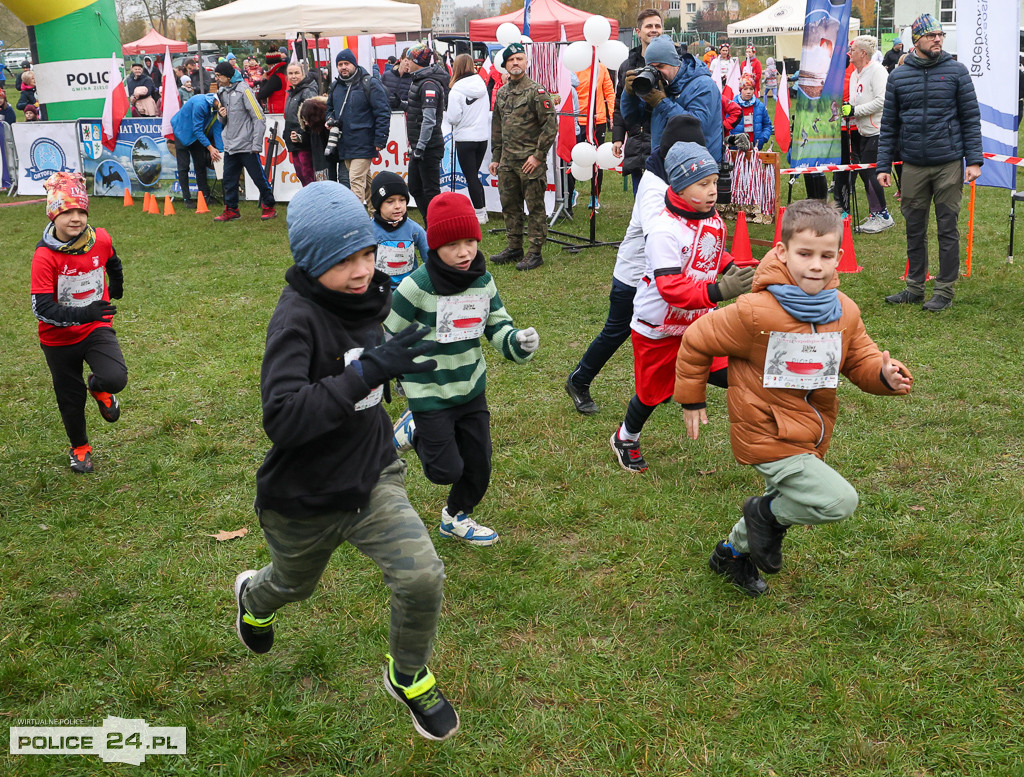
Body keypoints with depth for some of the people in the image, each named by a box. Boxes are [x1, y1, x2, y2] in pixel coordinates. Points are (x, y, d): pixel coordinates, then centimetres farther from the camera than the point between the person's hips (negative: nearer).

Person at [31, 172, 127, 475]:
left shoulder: (101, 240, -12)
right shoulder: (45, 256, -22)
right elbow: (41, 308, -26)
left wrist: (116, 288, 32)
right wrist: (83, 314, -39)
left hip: (96, 328, 1)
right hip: (59, 338, -1)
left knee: (115, 379, -24)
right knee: (71, 398, 13)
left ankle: (98, 387, 16)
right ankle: (79, 448, 42)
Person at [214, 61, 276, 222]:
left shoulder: (243, 90, -9)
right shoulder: (222, 92, 13)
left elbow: (259, 118, -12)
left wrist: (257, 144, -15)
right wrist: (221, 114, -3)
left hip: (246, 146, -7)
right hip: (230, 146, 7)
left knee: (259, 177, 0)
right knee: (229, 179, 8)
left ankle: (269, 207, 12)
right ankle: (231, 210, 17)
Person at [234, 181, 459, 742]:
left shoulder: (370, 295, -6)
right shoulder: (297, 317, -27)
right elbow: (281, 417, -40)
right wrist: (369, 370, -43)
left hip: (371, 478, 4)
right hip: (304, 499, -4)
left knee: (422, 577, -14)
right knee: (293, 585, 25)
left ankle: (409, 678, 16)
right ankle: (254, 598, 65)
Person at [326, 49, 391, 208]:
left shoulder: (369, 84, -8)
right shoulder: (335, 86, 12)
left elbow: (383, 113, -11)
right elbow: (330, 107, 30)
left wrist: (380, 140, -16)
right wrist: (330, 119, 6)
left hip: (363, 145, -7)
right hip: (344, 145, 7)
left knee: (356, 180, -14)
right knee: (365, 180, 17)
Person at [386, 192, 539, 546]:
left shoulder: (483, 281, -4)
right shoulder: (418, 286, -21)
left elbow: (498, 327, 4)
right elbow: (390, 335, -8)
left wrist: (519, 342, -18)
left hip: (471, 389, 5)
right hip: (429, 394, -5)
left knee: (478, 465, 14)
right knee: (446, 470, -1)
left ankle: (457, 517, 41)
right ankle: (413, 431, 28)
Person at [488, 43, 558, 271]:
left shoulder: (536, 91, -7)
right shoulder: (501, 93, 14)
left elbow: (551, 125, -11)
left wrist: (538, 155, -13)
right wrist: (495, 157, 16)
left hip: (530, 160, -7)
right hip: (507, 161, 7)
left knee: (535, 207, -1)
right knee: (509, 206, 12)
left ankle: (535, 253, 4)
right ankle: (513, 248, 24)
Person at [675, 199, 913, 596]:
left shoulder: (844, 313, -4)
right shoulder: (755, 313, -23)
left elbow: (860, 359, 7)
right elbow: (696, 341, -12)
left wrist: (884, 374, -17)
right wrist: (691, 400, -3)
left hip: (811, 436, 7)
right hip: (767, 436, -7)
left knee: (791, 504, 24)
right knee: (838, 501, -19)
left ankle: (733, 552, 50)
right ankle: (768, 513, 9)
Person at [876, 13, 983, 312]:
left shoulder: (956, 71, 1)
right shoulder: (898, 76, 6)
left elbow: (971, 118, 1)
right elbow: (889, 124, 8)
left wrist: (974, 160, -6)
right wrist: (883, 166, 3)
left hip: (949, 165, -2)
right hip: (912, 166, 2)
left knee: (947, 228, 3)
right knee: (914, 229, 10)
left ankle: (944, 290, 12)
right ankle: (914, 287, 22)